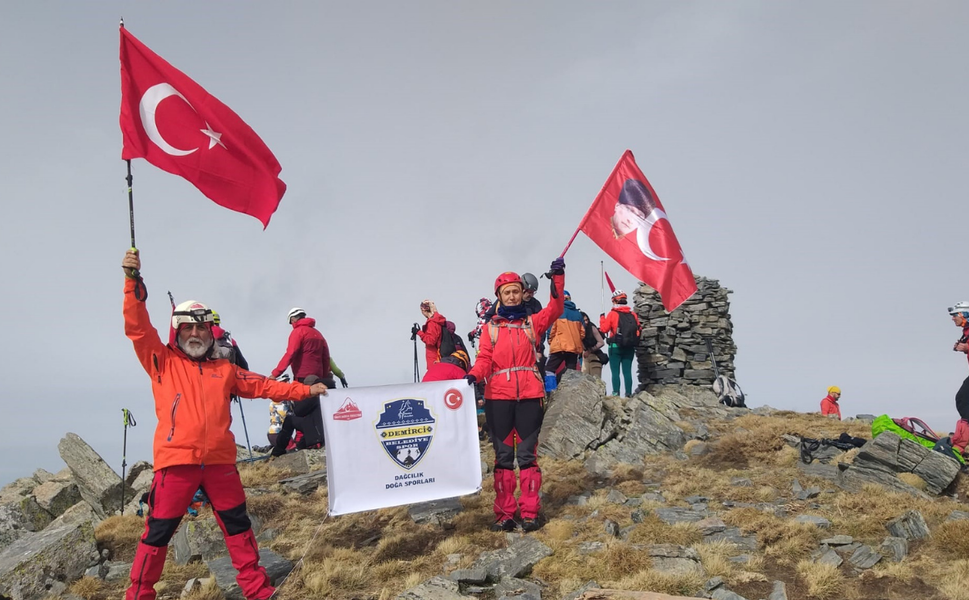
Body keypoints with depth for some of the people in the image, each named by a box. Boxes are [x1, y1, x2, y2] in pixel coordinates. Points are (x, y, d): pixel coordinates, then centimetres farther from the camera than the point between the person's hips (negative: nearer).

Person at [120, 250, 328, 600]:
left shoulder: (224, 370, 15)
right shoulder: (163, 363, 6)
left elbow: (263, 386, 18)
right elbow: (138, 327, -5)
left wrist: (305, 391, 14)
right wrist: (133, 281, -16)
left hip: (219, 461, 4)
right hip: (176, 461, -3)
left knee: (237, 526, 13)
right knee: (158, 531, 2)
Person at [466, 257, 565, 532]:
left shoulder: (533, 322, 12)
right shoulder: (491, 327, 10)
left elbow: (555, 308, -3)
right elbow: (484, 359, 2)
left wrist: (557, 278, -14)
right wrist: (473, 376, -19)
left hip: (529, 395, 0)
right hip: (499, 396, 0)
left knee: (527, 454, 1)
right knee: (503, 455, 4)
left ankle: (530, 513, 7)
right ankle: (504, 514, 9)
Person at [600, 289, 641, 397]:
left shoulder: (612, 314, -9)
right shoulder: (633, 315, 4)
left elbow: (604, 329, -9)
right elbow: (638, 331, 7)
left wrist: (602, 318, 6)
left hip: (615, 347, -4)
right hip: (630, 348, 4)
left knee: (615, 371, 1)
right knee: (627, 371, 7)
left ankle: (616, 392, -5)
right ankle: (629, 393, 5)